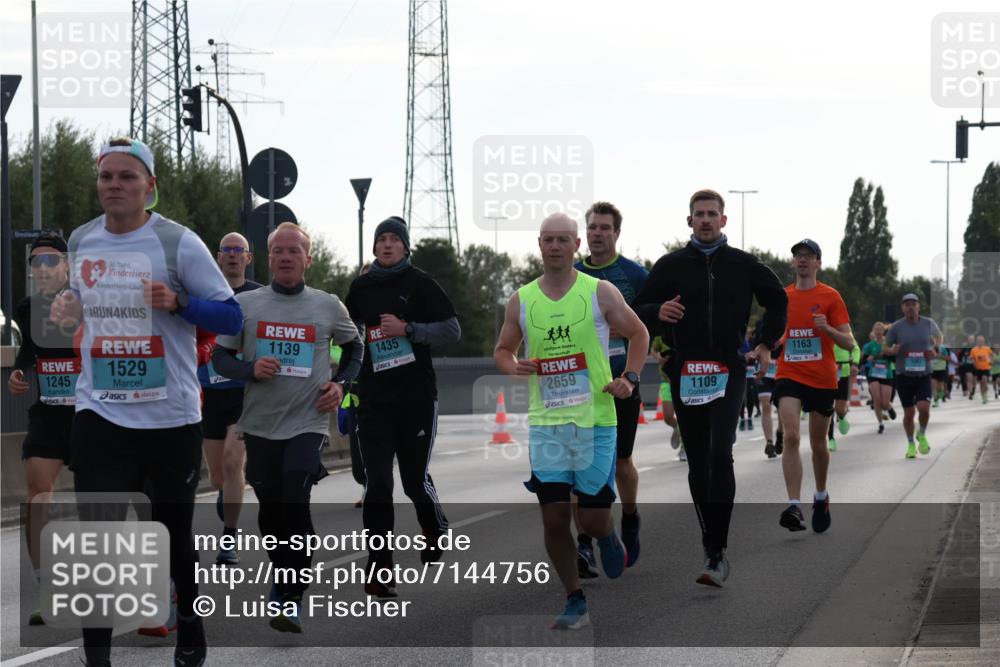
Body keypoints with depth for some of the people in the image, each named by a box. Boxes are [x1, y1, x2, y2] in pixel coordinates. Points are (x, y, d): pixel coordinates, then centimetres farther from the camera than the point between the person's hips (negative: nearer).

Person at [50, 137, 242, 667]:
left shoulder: (179, 243, -8)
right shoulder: (80, 241, 6)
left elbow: (232, 317, -7)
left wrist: (177, 303, -23)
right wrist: (68, 311, 2)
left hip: (171, 415, -2)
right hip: (99, 412, 3)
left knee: (174, 531, 11)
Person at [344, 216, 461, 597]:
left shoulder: (419, 283, -1)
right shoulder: (360, 288, 10)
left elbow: (453, 330, -6)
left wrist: (408, 329, -17)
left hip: (417, 397, -3)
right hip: (374, 398, 3)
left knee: (415, 479, 2)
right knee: (377, 484, -5)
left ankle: (435, 529, 35)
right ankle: (379, 570, -3)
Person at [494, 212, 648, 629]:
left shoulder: (600, 293, -2)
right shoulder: (521, 301, 5)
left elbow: (638, 334, 9)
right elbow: (502, 350, 16)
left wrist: (630, 379, -5)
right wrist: (514, 366, -7)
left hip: (595, 422, -2)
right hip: (545, 423, 2)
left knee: (592, 519, -3)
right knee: (553, 519, -1)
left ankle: (609, 537, 35)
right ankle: (575, 603, 14)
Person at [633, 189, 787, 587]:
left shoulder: (743, 265, 8)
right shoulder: (670, 266, 8)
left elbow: (777, 300, 22)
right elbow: (640, 310, 9)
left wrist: (767, 343, 13)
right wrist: (658, 313, -13)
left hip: (728, 371, -2)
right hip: (685, 374, 2)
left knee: (720, 454, -19)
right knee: (697, 464, 6)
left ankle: (717, 553, -20)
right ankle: (713, 548, 16)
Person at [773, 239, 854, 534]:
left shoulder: (830, 297, -1)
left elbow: (849, 342, -4)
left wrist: (827, 328, -22)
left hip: (822, 380, -1)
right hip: (789, 376, 1)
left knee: (818, 444, 10)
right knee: (791, 437, -18)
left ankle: (821, 496, 36)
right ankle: (794, 507, -25)